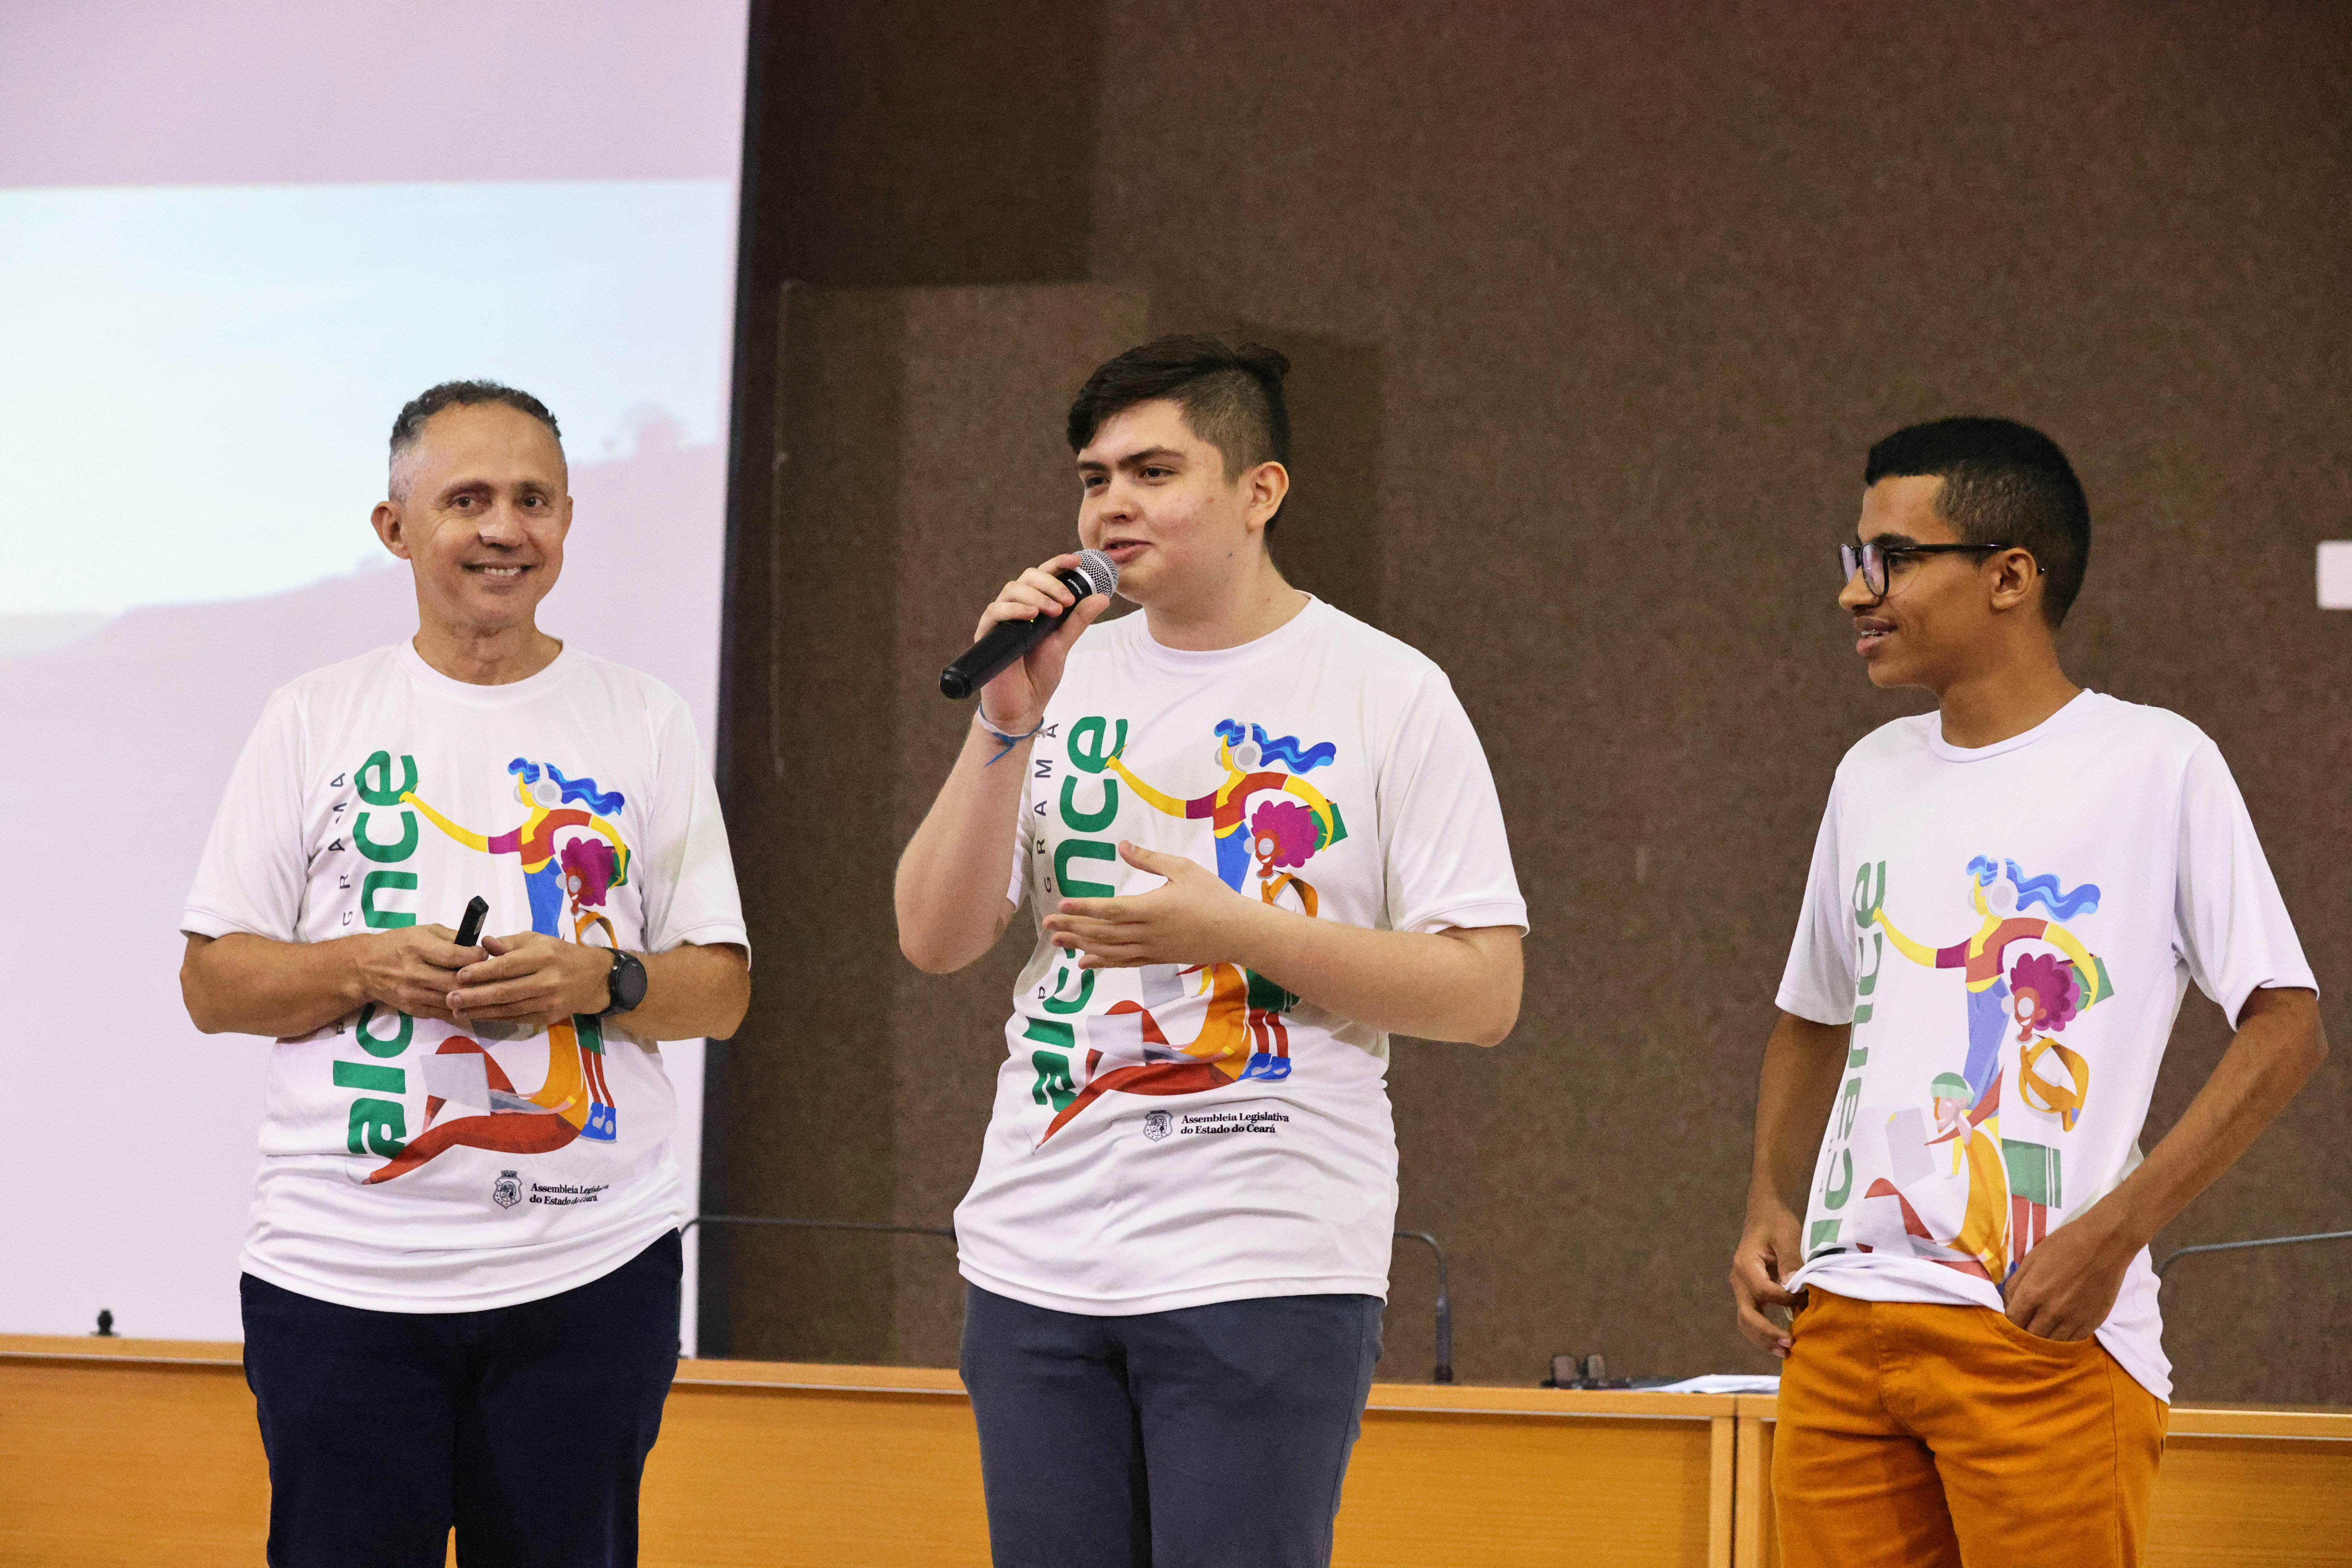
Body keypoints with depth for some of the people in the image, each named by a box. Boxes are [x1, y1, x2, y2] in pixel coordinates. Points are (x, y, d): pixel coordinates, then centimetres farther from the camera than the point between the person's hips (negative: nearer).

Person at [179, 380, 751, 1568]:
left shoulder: (644, 725, 9)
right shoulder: (314, 722, 7)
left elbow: (721, 990, 8)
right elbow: (212, 983, 6)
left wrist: (597, 981, -12)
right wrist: (363, 968, -12)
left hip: (590, 1271, 1)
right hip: (340, 1278, 0)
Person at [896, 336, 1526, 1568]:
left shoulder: (1386, 693, -1)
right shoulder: (1067, 678, 12)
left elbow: (1483, 995, -7)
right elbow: (935, 940, 4)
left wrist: (1227, 927, -16)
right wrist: (1008, 722, -8)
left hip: (1266, 1271, -4)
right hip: (1036, 1265, 5)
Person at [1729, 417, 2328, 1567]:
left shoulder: (2156, 766, -3)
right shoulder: (1872, 777, 15)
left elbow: (2286, 1028, -6)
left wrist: (2114, 1233, -15)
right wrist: (1771, 1205, 8)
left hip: (2045, 1336, -6)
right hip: (1840, 1328, 6)